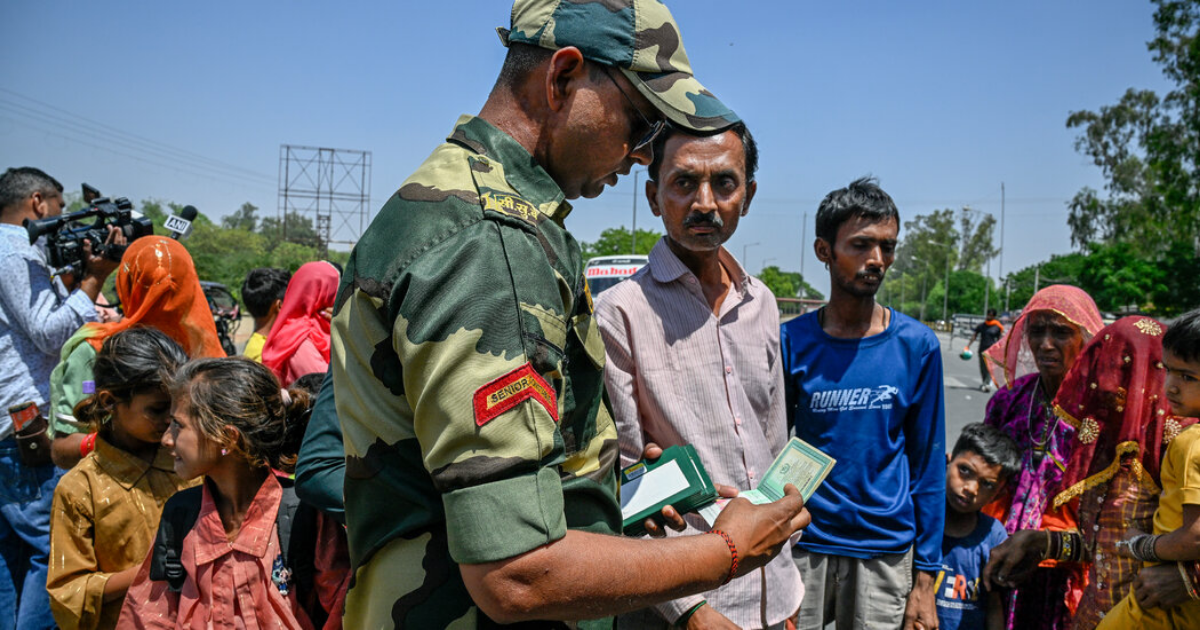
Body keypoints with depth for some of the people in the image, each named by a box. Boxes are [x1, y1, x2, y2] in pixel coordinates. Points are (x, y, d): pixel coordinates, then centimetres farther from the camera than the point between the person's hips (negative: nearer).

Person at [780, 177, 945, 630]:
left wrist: (925, 577, 0)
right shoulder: (792, 342, -3)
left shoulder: (917, 345, -2)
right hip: (802, 544, 0)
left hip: (887, 550, 0)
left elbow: (928, 466, 1)